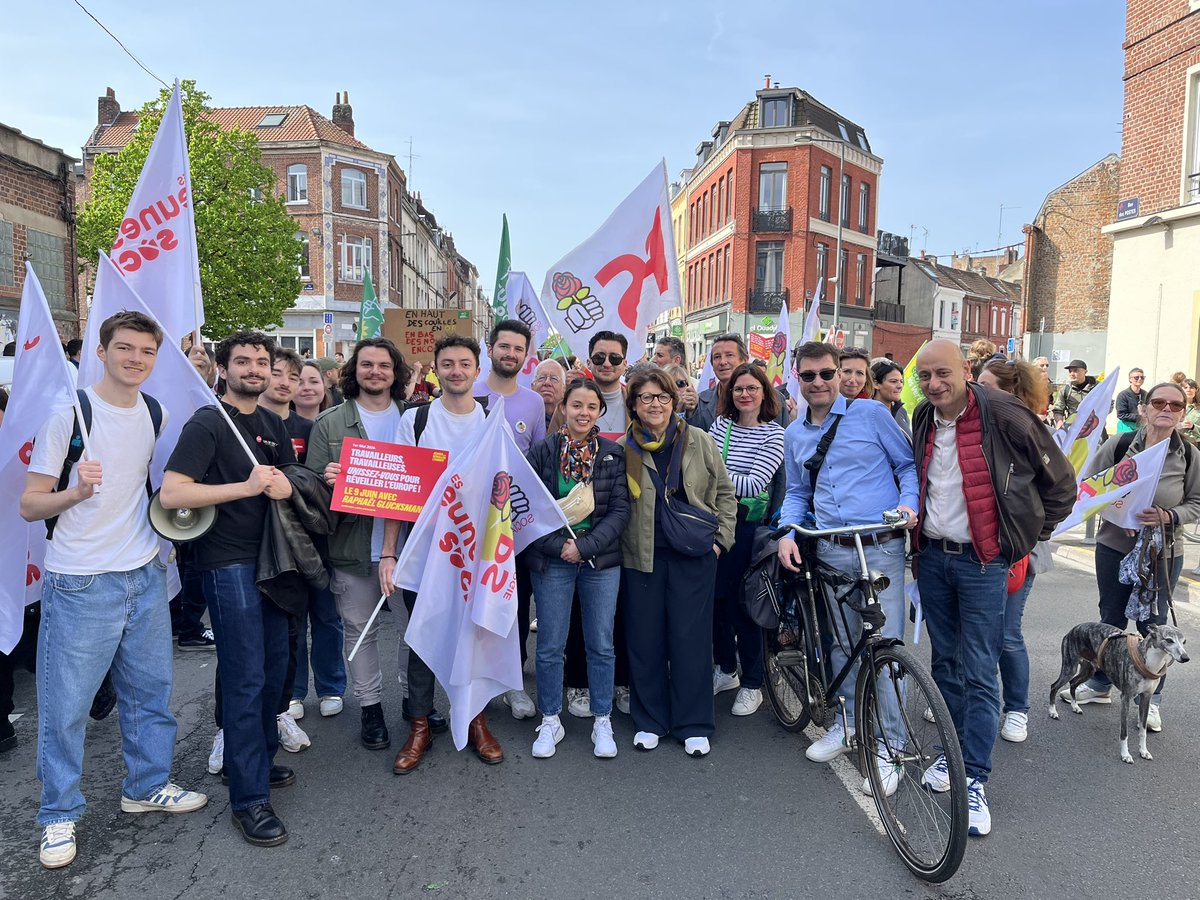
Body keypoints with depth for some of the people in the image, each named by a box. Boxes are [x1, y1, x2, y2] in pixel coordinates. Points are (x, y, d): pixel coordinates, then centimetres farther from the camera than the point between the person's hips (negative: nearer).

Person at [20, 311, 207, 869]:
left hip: (145, 577, 5)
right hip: (80, 584, -5)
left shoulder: (156, 414, 5)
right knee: (65, 704, 5)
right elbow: (29, 506, -9)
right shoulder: (69, 412, -11)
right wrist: (76, 492, -27)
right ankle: (59, 816, 24)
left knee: (150, 690, 15)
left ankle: (147, 786, 34)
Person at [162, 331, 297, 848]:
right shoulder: (207, 423, -10)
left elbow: (292, 482, 17)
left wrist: (285, 486, -6)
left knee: (274, 666, 16)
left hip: (271, 558, 7)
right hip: (230, 563, -7)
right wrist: (245, 486, -26)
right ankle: (249, 799, 5)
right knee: (245, 678, -5)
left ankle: (262, 758, 35)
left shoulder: (272, 424, 13)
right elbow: (171, 494, -20)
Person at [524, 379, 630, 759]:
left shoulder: (613, 454, 1)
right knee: (550, 646, 7)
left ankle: (602, 722, 25)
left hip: (601, 560, 1)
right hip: (552, 560, -1)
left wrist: (584, 546, -13)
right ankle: (550, 721, 24)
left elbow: (620, 510, -3)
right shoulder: (541, 451, -1)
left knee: (601, 644, 9)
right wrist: (558, 546, -13)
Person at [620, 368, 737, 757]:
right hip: (642, 557, 1)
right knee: (645, 639, 8)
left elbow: (725, 492, 7)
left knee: (691, 638, 4)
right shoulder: (623, 449, 0)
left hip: (694, 555, 0)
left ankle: (693, 725, 19)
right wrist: (618, 544, -3)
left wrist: (721, 538, 1)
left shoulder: (698, 440, 1)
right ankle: (650, 721, 25)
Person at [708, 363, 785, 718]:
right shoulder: (720, 424, 8)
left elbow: (755, 484, -16)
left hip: (747, 525, -4)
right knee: (715, 597, 11)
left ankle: (752, 684, 18)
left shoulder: (774, 434, -6)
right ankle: (725, 670, 31)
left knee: (741, 602, 1)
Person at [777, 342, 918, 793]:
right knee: (840, 643, 13)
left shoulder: (871, 413, 1)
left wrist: (909, 502, -14)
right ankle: (848, 724, 32)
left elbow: (909, 464, 4)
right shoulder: (794, 435, 14)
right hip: (830, 552, 4)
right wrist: (787, 533, 4)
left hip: (880, 548, -4)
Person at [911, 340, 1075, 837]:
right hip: (933, 556, 6)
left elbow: (1060, 480, -3)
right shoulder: (924, 420, 5)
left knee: (979, 674, -2)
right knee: (945, 662, 15)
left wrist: (1030, 537, -1)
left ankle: (975, 780, 7)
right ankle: (952, 751, 31)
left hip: (982, 560, -5)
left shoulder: (1004, 415, -13)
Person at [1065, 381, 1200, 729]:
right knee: (1111, 619, 14)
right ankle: (1099, 685, 32)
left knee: (1153, 626, 9)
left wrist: (1168, 516, -19)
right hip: (1114, 547, 0)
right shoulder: (1119, 445, -8)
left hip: (1163, 554, 0)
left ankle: (1152, 699, 27)